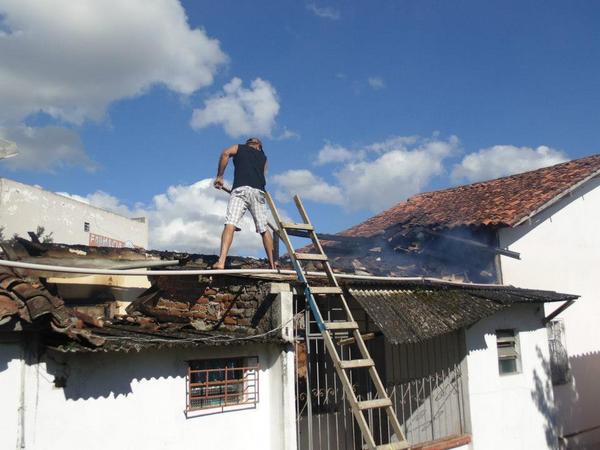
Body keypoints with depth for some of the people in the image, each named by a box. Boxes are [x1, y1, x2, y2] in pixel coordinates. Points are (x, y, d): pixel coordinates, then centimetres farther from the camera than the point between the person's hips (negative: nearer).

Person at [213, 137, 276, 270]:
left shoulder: (239, 148, 24)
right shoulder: (263, 157, 31)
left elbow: (225, 153, 3)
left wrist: (219, 176, 5)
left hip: (240, 189, -3)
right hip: (259, 191, 3)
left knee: (230, 224, -17)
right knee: (264, 229, 9)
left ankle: (221, 262, -33)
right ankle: (272, 265, 9)